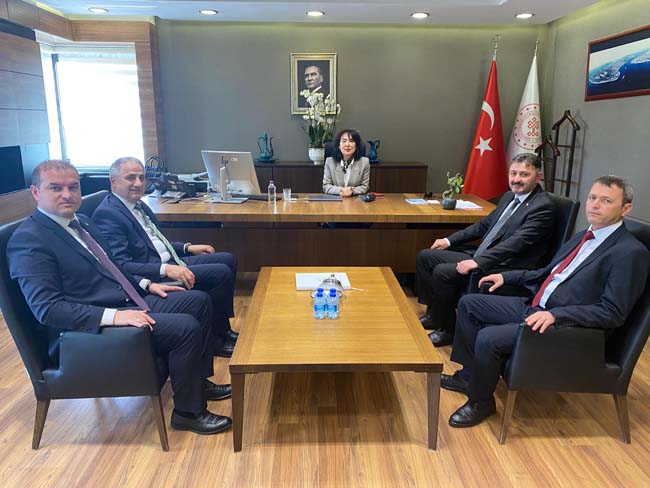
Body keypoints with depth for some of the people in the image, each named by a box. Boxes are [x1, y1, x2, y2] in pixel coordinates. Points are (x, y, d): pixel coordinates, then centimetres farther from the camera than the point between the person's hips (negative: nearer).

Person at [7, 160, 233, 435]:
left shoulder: (82, 223, 13)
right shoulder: (28, 240, -14)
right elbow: (47, 308, -23)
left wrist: (146, 284, 9)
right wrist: (112, 316, -31)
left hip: (127, 304, 9)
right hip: (89, 328, -9)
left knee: (199, 301, 5)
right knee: (186, 327, -23)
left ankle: (198, 381, 17)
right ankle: (188, 412, -3)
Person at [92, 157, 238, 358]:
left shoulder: (138, 204, 15)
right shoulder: (107, 214, -14)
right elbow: (120, 265, -24)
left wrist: (187, 247, 11)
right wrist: (166, 270, -31)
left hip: (170, 262, 10)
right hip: (153, 276, -10)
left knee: (229, 259, 8)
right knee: (222, 273, -18)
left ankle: (222, 329, 12)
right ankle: (215, 338, -1)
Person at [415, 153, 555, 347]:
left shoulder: (543, 207, -13)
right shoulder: (509, 196, 15)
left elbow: (516, 242, -24)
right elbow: (484, 224, 22)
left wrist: (478, 262, -31)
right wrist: (449, 240, 15)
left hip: (504, 269, -9)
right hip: (480, 257, 10)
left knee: (442, 272, -25)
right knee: (425, 256, 5)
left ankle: (448, 329, -4)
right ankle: (434, 314, 14)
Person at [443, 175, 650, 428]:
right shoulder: (582, 237, 15)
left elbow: (613, 313, -19)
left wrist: (555, 314, -28)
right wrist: (506, 276, 15)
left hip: (565, 326, -9)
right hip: (533, 306, 9)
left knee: (489, 338, -26)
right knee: (468, 303, 6)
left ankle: (481, 401, 2)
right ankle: (470, 374, 18)